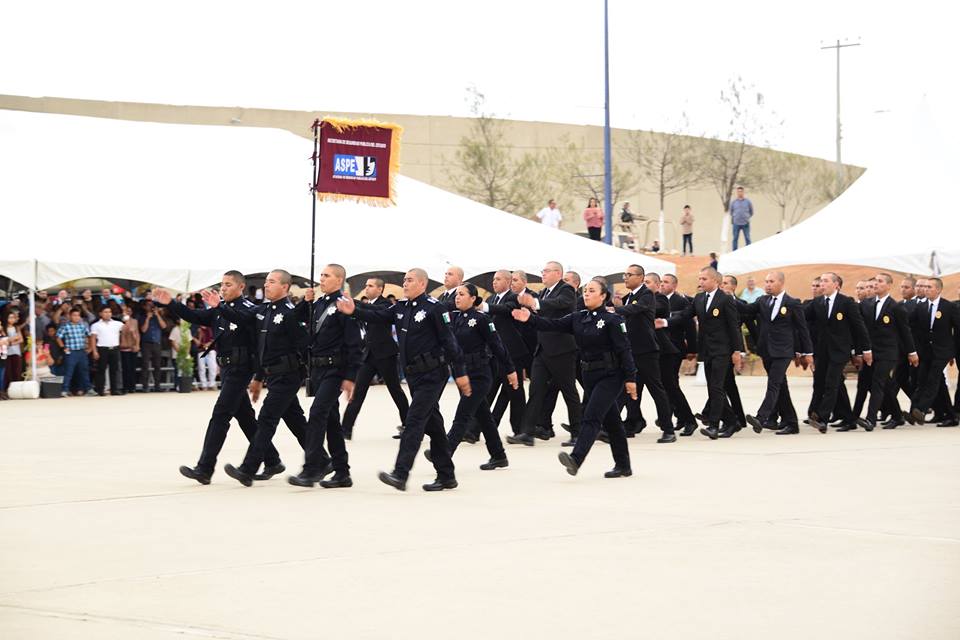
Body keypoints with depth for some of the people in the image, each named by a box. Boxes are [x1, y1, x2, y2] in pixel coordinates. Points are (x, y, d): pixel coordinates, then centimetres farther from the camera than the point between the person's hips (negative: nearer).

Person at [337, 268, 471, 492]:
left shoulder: (434, 308, -12)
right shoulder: (401, 308, 11)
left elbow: (449, 341, -13)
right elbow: (377, 315, 1)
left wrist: (460, 373, -15)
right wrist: (354, 310, -17)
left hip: (432, 374, -8)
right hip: (414, 374, 8)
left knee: (414, 421, -14)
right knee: (432, 424, 11)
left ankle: (400, 474, -20)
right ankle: (446, 476, 18)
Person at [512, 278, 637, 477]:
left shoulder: (611, 320, -10)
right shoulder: (578, 319, 9)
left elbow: (624, 350, -12)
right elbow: (554, 325, -2)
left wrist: (630, 378, -15)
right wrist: (530, 318, -17)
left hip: (610, 376, -7)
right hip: (589, 375, 7)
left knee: (591, 416, -18)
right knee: (610, 420, 13)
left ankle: (575, 459, -30)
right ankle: (623, 466, 20)